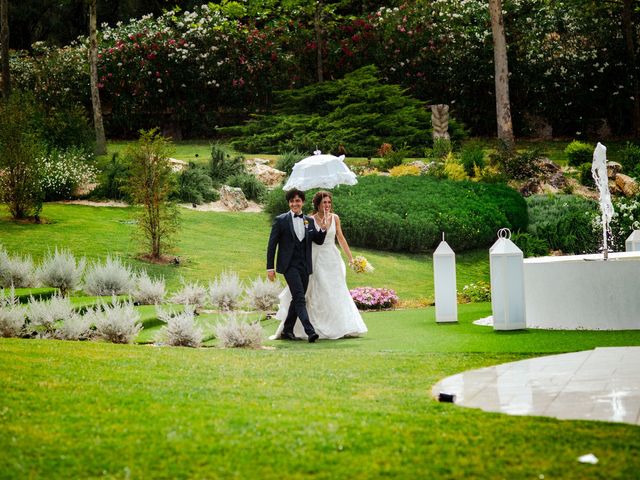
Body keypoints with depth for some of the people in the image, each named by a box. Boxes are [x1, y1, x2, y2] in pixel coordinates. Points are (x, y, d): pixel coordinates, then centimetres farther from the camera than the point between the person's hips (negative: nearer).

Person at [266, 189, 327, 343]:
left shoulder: (309, 221, 11)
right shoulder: (281, 220, -2)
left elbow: (319, 241, 13)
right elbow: (272, 245, -1)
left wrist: (322, 229, -8)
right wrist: (270, 267, -4)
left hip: (305, 266, 5)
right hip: (289, 265, -5)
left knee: (297, 299, 11)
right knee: (300, 298, -15)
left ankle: (287, 330, 23)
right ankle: (310, 331, -23)